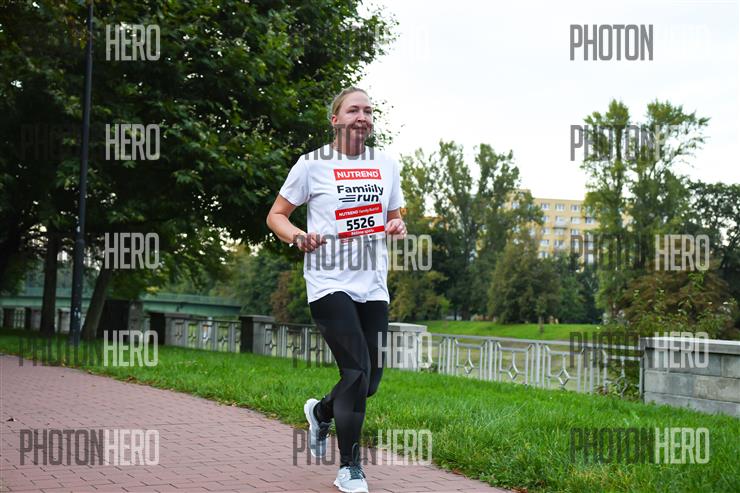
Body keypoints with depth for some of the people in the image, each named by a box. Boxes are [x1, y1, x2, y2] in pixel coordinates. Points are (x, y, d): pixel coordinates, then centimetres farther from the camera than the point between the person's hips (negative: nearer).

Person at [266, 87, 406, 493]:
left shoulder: (386, 165, 11)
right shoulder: (312, 164, -2)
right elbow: (276, 215, 4)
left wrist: (397, 226, -1)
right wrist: (299, 238, -16)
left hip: (373, 285, 5)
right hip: (330, 283, -5)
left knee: (371, 380, 6)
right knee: (357, 371, -14)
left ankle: (321, 411, 40)